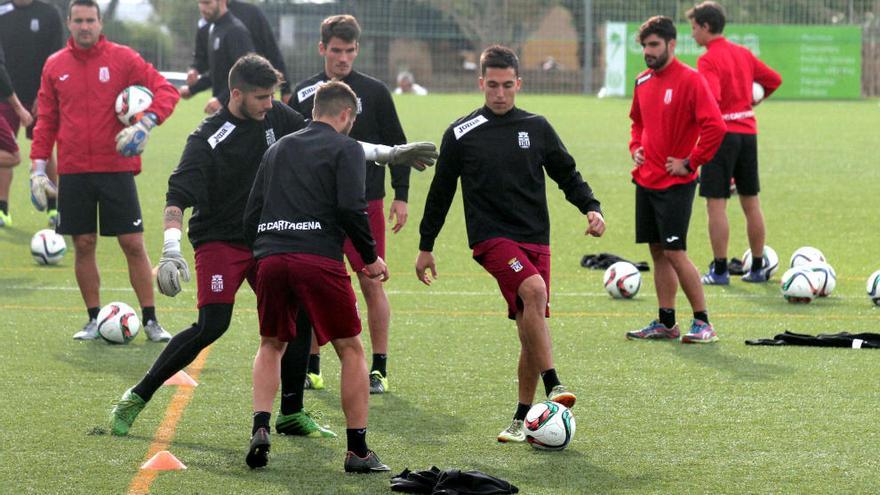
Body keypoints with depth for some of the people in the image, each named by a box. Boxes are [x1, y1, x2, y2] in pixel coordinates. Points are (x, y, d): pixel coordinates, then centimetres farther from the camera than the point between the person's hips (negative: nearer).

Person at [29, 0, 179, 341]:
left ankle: (151, 321, 4)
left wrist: (146, 123, -19)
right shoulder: (55, 66, 8)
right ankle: (94, 320, 14)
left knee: (134, 245, -3)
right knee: (83, 245, 3)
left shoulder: (122, 59, -1)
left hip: (116, 168, -2)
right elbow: (46, 120, 13)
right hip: (73, 172, 2)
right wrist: (38, 166, 6)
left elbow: (166, 91, -2)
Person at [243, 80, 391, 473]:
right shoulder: (345, 148, 7)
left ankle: (260, 428, 1)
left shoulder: (278, 149, 23)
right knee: (351, 350, 8)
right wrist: (371, 256, 5)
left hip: (270, 259, 5)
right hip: (319, 259, -4)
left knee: (271, 345, 22)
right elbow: (351, 208, -7)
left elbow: (251, 215, 19)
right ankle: (358, 451, 4)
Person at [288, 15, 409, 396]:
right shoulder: (303, 94, 5)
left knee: (372, 283, -3)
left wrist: (401, 195, -2)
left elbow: (396, 145, 4)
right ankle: (311, 367, 14)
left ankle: (379, 369, 3)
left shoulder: (374, 92, 0)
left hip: (365, 204, -2)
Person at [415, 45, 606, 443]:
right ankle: (553, 386, -33)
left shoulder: (537, 128, 10)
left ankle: (523, 418, 12)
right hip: (491, 237, -4)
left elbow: (567, 175, 17)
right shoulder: (461, 134, 4)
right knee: (534, 290, -30)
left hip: (536, 239, 4)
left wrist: (591, 208, -1)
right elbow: (441, 192, 11)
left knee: (531, 328, 1)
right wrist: (425, 247, 14)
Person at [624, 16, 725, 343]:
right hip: (646, 180, 7)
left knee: (674, 252, -9)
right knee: (657, 251, 10)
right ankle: (665, 323, 16)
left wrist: (690, 163, -17)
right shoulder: (643, 81, 10)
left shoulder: (689, 80, -13)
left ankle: (703, 323, -2)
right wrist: (636, 147, 11)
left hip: (675, 183, -7)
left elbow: (715, 126, -21)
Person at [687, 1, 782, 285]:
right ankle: (758, 269, 18)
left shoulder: (708, 60, -13)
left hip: (723, 133, -7)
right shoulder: (743, 54, 11)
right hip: (748, 131, 8)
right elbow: (774, 79, 21)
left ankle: (719, 271, -4)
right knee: (751, 203, 13)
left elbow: (711, 98, -27)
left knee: (716, 205, -3)